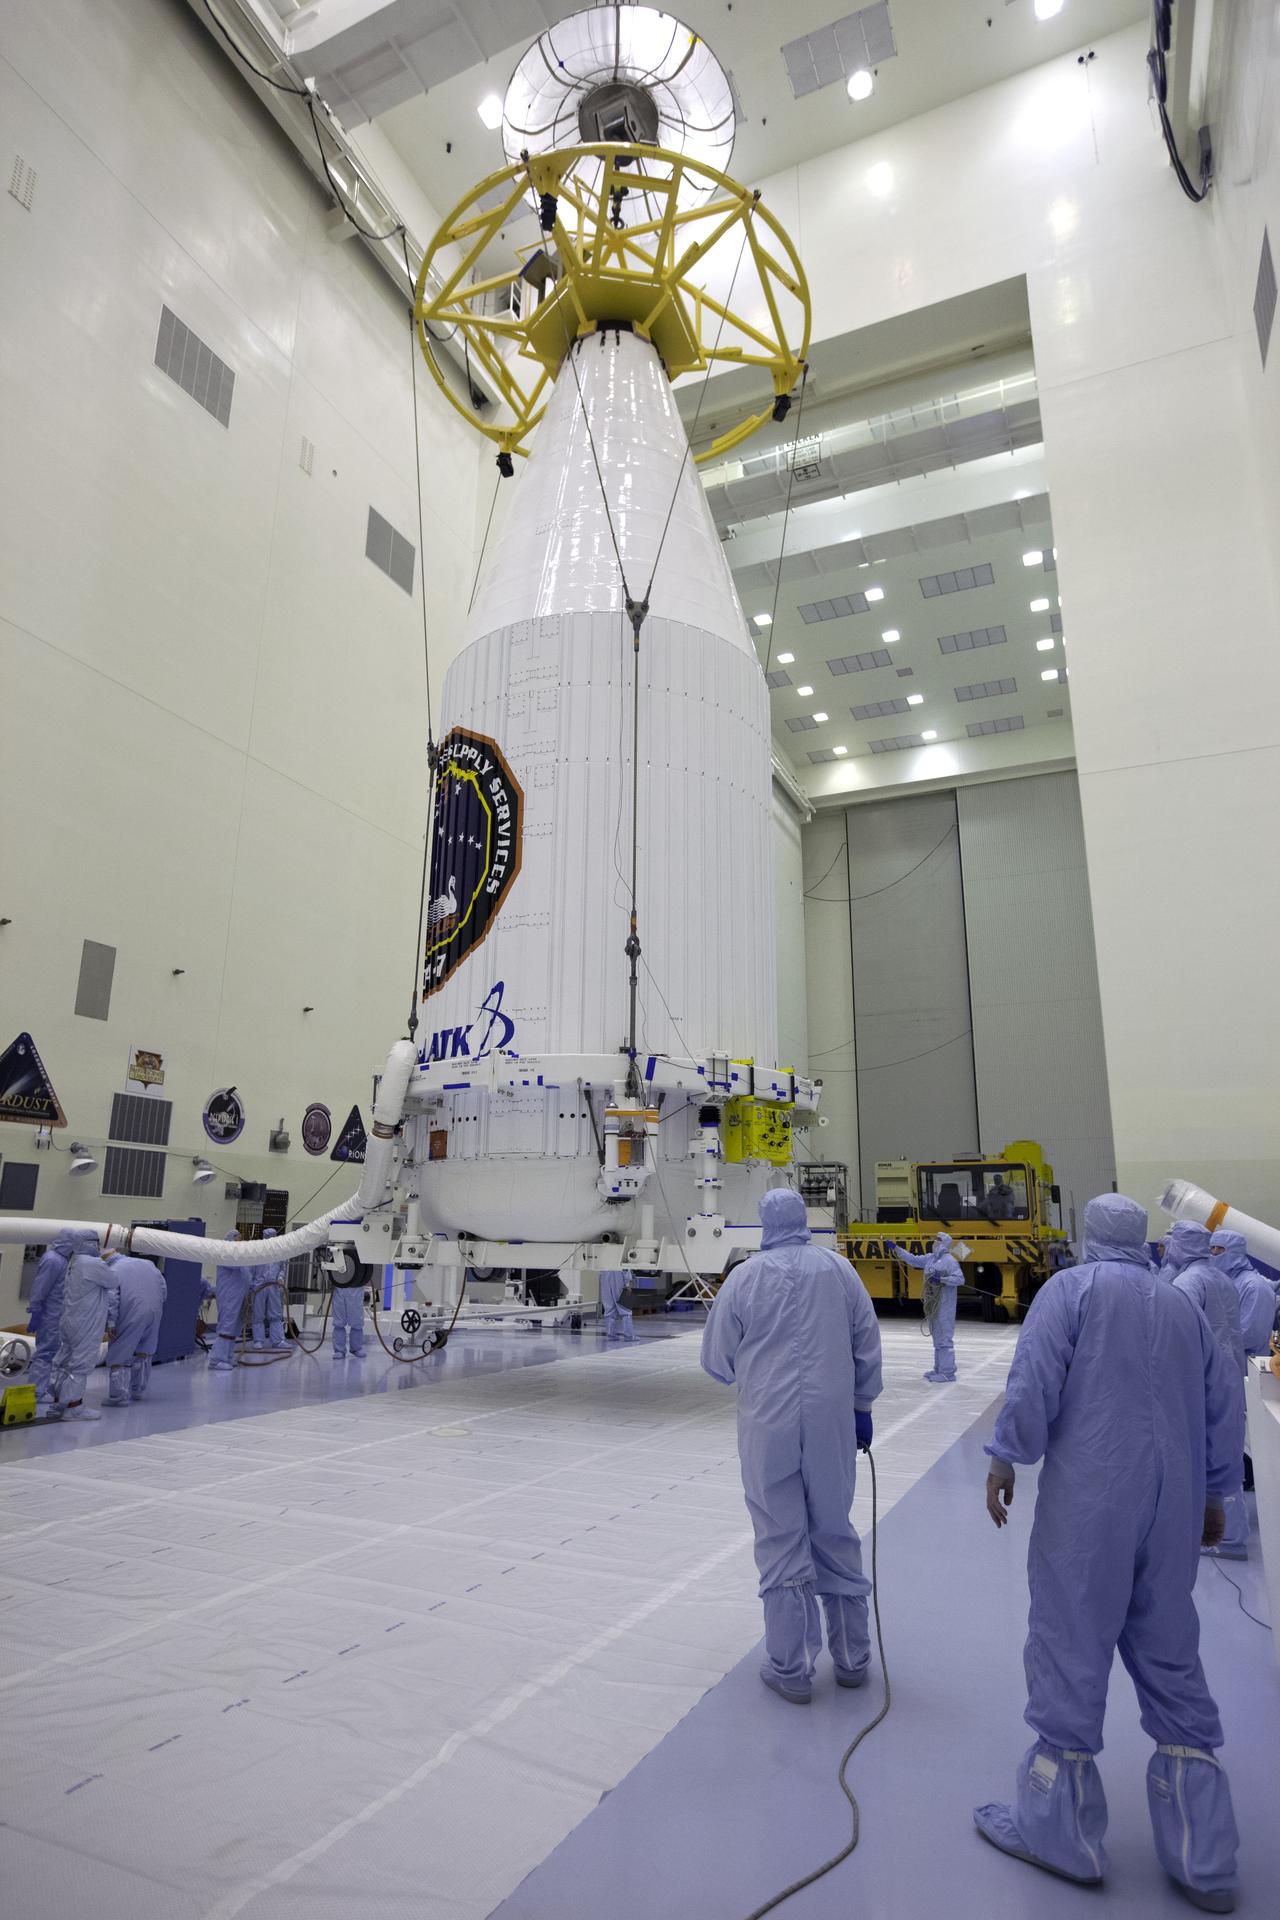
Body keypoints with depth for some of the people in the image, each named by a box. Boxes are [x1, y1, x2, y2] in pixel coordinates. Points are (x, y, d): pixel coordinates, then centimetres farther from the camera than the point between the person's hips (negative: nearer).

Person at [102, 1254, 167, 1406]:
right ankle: (138, 1390, 28)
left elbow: (112, 1301, -11)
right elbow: (164, 1288, 15)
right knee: (144, 1352, 20)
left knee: (120, 1356, 4)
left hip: (132, 1315, -6)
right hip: (154, 1312, 6)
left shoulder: (112, 1273, -2)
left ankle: (120, 1395, 1)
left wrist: (111, 1324, -8)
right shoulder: (147, 1263, 16)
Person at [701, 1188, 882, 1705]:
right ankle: (852, 1658, 29)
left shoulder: (744, 1276, -6)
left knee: (781, 1541, 8)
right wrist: (862, 1406, 15)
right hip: (831, 1421, 2)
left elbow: (716, 1361, 1)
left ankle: (790, 1669, 18)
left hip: (768, 1424, -2)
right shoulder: (838, 1268, -1)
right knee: (835, 1534, 17)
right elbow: (867, 1345, 4)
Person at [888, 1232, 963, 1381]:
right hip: (932, 1303, 8)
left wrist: (941, 1279, -24)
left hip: (944, 1304, -8)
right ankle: (939, 1368, 26)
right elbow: (912, 1259, 16)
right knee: (937, 1337, 16)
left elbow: (960, 1279, -18)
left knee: (945, 1338, -6)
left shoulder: (949, 1260, -13)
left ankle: (948, 1372, -1)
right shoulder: (929, 1258, 11)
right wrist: (896, 1248, 14)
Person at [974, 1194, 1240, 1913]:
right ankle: (1204, 1856, 24)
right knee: (1172, 1662, 16)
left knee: (1070, 1651, 6)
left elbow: (1034, 1380, -15)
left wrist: (1007, 1457, -7)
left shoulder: (1071, 1288, -4)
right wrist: (1214, 1492, 26)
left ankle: (1058, 1829, 18)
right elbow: (1224, 1406, 16)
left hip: (1089, 1500, -5)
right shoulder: (1185, 1305, 12)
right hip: (1173, 1508, 6)